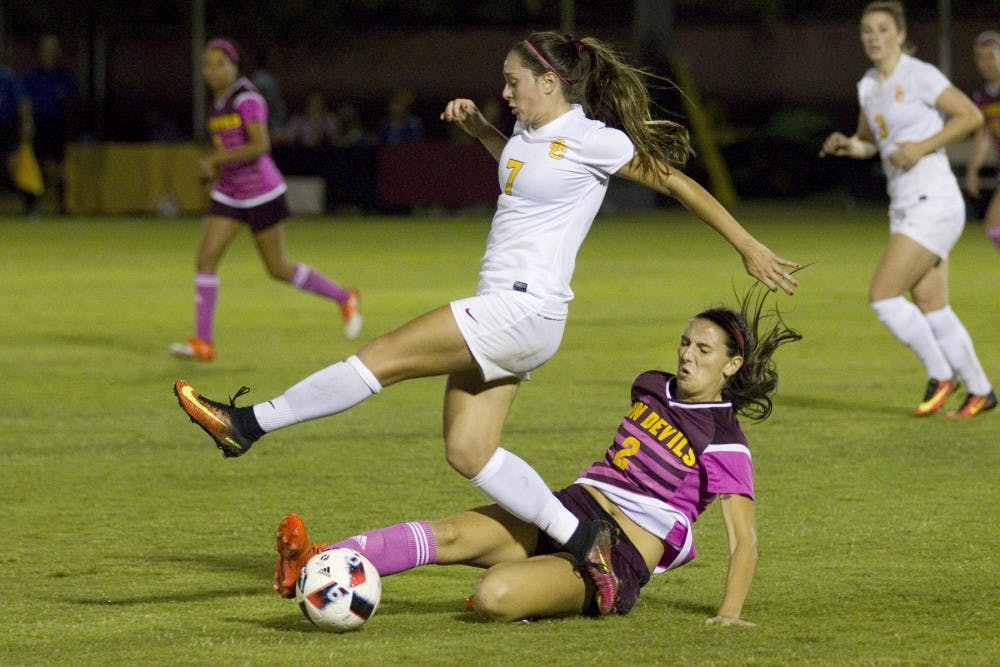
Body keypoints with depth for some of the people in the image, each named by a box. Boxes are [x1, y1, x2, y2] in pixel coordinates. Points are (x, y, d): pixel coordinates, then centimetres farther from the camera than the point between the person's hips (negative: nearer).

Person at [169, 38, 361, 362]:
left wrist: (214, 159, -28)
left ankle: (343, 297, 23)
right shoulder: (218, 103, 10)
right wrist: (216, 167, 9)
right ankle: (203, 341, -7)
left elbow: (260, 146, -27)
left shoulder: (247, 99, -16)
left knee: (279, 269, 2)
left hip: (261, 195, -7)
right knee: (206, 258, -8)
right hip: (228, 195, 7)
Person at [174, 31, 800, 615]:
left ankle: (249, 423, -9)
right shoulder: (531, 129, 14)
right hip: (500, 314, 10)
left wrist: (749, 247, 4)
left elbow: (677, 181, -1)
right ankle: (583, 539, 2)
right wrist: (476, 125, 23)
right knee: (467, 450, 2)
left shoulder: (593, 140, -10)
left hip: (524, 309, -10)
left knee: (385, 355, -13)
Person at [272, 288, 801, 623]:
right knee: (453, 536, -22)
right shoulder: (651, 388, 14)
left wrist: (730, 612, -21)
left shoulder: (724, 445, -8)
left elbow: (743, 539, -10)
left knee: (494, 597, -35)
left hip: (615, 562, -7)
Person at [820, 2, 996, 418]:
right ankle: (979, 391, 20)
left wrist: (923, 146, -18)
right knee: (931, 309, 10)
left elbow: (971, 116, -11)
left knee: (882, 295, -14)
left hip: (933, 202, -8)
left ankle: (941, 375, 1)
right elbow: (870, 143, 24)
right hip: (904, 207, 8)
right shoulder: (868, 86, 12)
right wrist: (849, 146, 2)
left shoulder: (918, 76, -10)